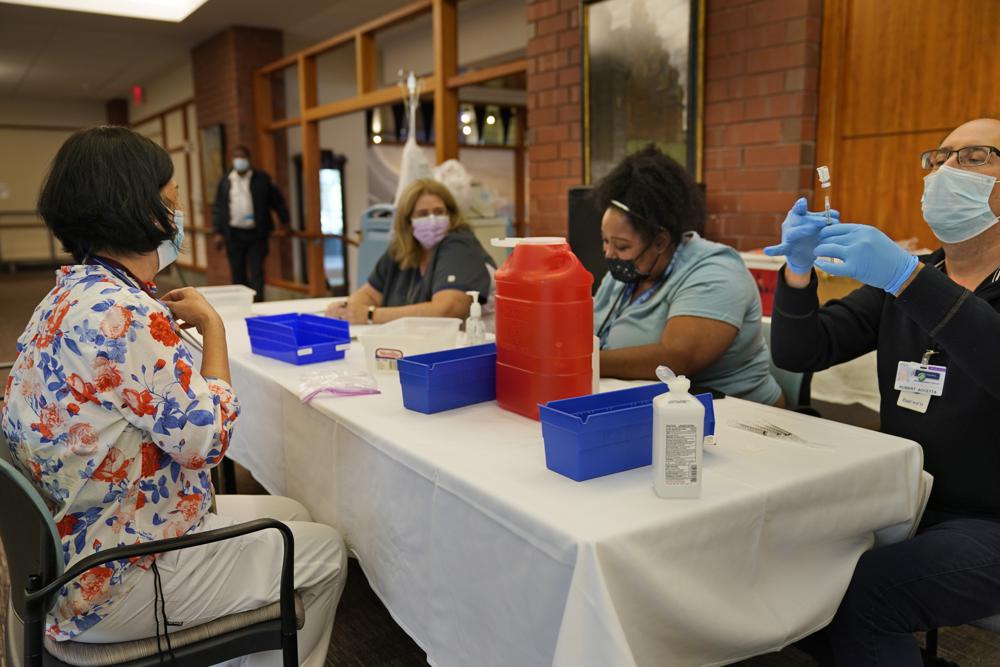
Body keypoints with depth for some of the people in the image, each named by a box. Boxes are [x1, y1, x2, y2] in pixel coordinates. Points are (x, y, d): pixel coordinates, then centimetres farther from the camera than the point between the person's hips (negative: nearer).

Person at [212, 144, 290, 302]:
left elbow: (277, 200, 9)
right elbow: (218, 208, 8)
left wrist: (284, 222, 9)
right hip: (234, 234, 2)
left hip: (256, 234, -2)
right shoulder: (225, 181, 7)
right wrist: (218, 232, 1)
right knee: (238, 274, 9)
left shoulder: (261, 179, 3)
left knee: (256, 273, -5)